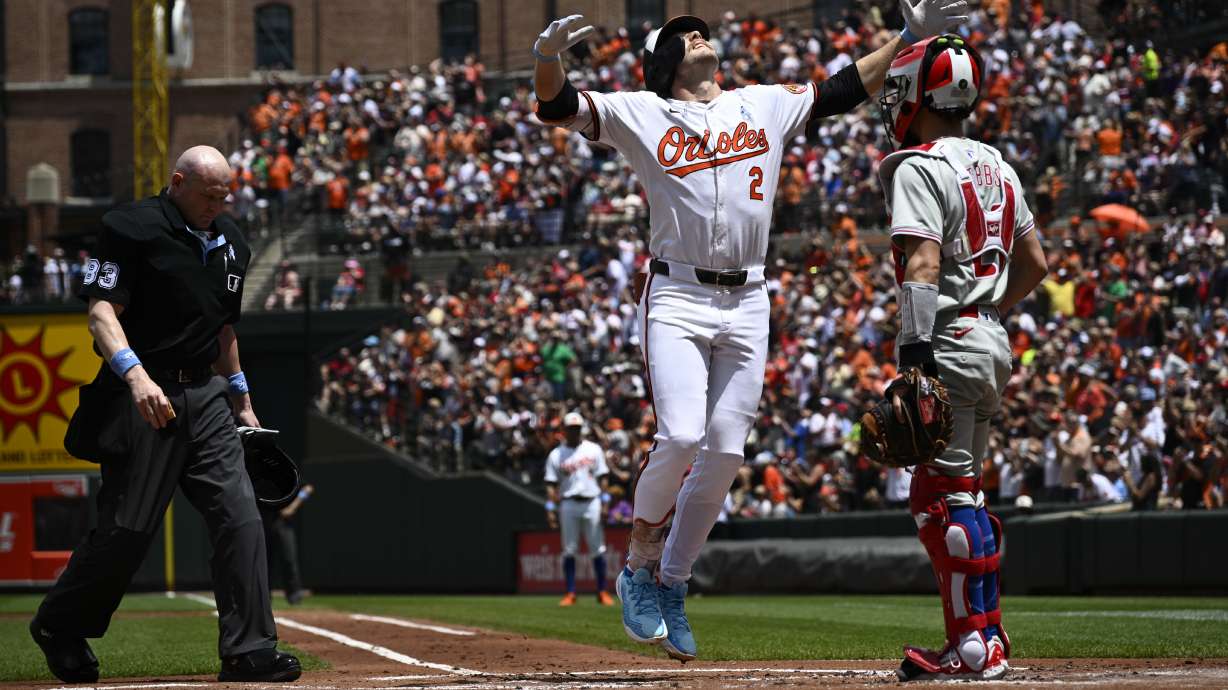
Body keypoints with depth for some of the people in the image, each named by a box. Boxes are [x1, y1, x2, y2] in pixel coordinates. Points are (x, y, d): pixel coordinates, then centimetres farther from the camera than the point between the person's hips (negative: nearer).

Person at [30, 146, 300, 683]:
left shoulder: (229, 242, 15)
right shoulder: (133, 228, -8)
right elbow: (102, 310, -15)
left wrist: (241, 399, 24)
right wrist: (135, 374, -30)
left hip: (206, 396, 7)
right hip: (144, 395, -7)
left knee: (240, 518, -5)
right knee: (127, 527, -3)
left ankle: (248, 651, -3)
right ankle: (58, 626, 20)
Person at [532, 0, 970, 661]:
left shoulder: (766, 105, 14)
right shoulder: (640, 113, 3)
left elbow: (843, 88, 21)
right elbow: (557, 106, -6)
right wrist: (547, 57, -28)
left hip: (747, 304, 4)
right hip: (676, 300, -4)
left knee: (724, 455, 2)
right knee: (681, 437, -20)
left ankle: (671, 586, 15)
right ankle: (640, 565, 2)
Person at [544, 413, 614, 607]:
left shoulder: (593, 450, 8)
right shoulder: (556, 455, 6)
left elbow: (602, 478, 6)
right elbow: (551, 485, 3)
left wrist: (605, 503, -2)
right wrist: (551, 509, -6)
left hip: (591, 502, 0)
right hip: (569, 503, 0)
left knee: (598, 550, -1)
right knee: (569, 551, -1)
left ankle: (602, 592, 4)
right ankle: (570, 594, 3)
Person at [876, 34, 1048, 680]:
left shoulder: (918, 169, -11)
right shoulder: (995, 166, 16)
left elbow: (924, 260, -22)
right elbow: (1034, 263, 20)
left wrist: (917, 348, -27)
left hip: (947, 345, -9)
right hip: (993, 345, 9)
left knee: (949, 498, -8)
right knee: (952, 496, 15)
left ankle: (979, 644, -11)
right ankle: (981, 639, 15)